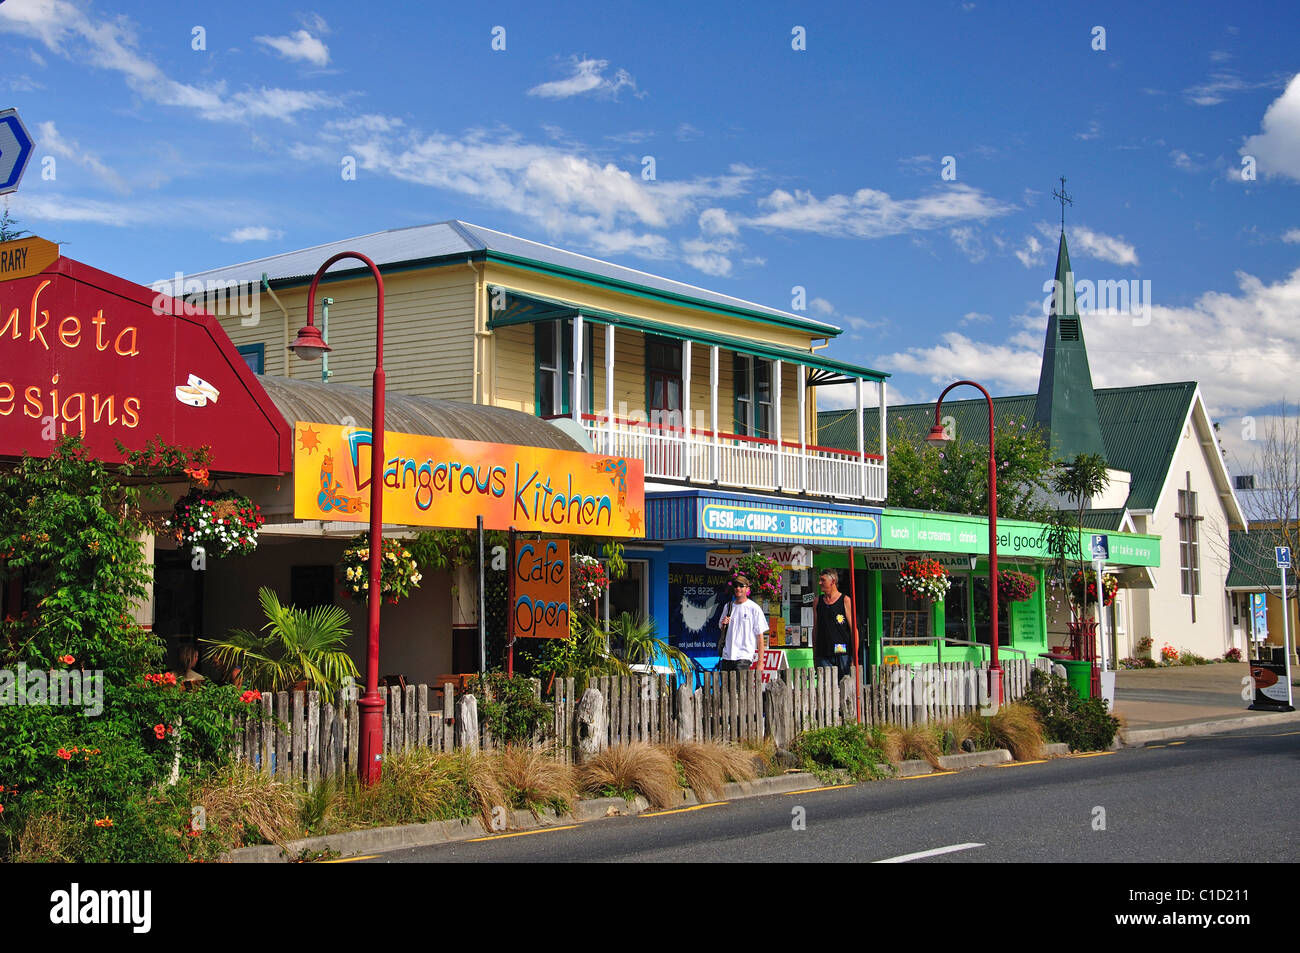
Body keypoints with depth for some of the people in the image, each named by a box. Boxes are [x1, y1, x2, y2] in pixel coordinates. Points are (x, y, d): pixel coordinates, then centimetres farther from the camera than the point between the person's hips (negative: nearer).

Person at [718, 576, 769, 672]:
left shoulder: (754, 608, -2)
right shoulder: (728, 606, 13)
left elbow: (760, 636, -3)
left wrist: (760, 661, -7)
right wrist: (724, 624, -1)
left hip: (744, 657, -5)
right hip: (727, 656, 5)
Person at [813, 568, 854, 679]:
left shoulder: (845, 600, 1)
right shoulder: (818, 601, 12)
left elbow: (853, 629, -1)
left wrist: (854, 657, -7)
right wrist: (814, 655, 12)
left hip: (843, 654, -3)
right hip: (823, 655, 3)